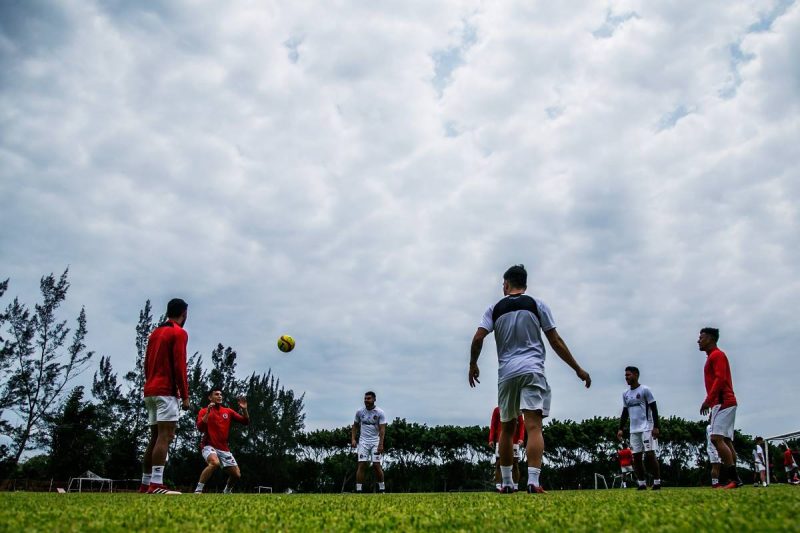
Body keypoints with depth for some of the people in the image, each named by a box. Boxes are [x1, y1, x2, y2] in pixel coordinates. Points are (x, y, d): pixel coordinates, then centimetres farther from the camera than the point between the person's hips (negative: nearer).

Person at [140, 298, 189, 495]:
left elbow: (147, 364, 20)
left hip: (150, 390, 9)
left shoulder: (155, 333, 20)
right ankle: (156, 485, -23)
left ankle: (145, 484, 12)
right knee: (165, 436, -14)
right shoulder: (179, 333, -5)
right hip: (167, 391, -9)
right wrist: (185, 395, -11)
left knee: (155, 437, 11)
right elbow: (179, 365, -13)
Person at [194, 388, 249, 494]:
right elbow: (200, 428, -15)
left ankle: (226, 492, 29)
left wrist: (244, 409, -11)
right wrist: (208, 412, -24)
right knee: (214, 462, -37)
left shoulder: (228, 411, 10)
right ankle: (198, 490, -26)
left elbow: (246, 422, 6)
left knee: (236, 475, 0)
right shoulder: (204, 411, 1)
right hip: (209, 446, -5)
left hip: (224, 449, 5)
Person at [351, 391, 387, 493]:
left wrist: (381, 444, -19)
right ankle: (358, 490, -3)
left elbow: (382, 429, -10)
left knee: (376, 465, -5)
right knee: (361, 465, -6)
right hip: (363, 441, 2)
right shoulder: (360, 412, 3)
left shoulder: (380, 413, -5)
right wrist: (353, 439, 1)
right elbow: (355, 426, 14)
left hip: (375, 441, -2)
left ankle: (382, 489, 10)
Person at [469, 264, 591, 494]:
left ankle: (507, 483, 18)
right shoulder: (537, 304, 7)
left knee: (507, 429, 14)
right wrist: (578, 369, 10)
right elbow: (555, 341, 4)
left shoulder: (495, 308, 9)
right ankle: (533, 480, -24)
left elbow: (477, 338, -1)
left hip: (506, 374, 2)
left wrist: (473, 365, 15)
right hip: (532, 370, -2)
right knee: (534, 426, -9)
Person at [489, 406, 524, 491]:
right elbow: (493, 426, 9)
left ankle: (516, 486, 6)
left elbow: (521, 425, 7)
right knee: (498, 462, -5)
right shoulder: (497, 410, 12)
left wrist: (521, 438, -7)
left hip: (514, 441, 1)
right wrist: (491, 439, -1)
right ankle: (498, 485, -5)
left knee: (515, 463, 1)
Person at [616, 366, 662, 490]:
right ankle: (642, 484, 9)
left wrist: (656, 426, -13)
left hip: (646, 428, -6)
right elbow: (625, 412, 18)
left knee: (650, 454, -8)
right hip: (634, 430, 6)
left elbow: (654, 409, -6)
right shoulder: (625, 394, 13)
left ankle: (657, 482, 0)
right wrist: (621, 428, 11)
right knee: (636, 456, 4)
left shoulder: (645, 390, -5)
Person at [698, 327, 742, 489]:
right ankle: (733, 479, 4)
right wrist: (713, 406, 22)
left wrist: (708, 400, -21)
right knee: (726, 441, 6)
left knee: (717, 438, -17)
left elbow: (720, 379, -18)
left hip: (722, 403, -10)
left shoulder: (717, 355, -6)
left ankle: (734, 478, -20)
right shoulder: (712, 357, 23)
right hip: (722, 404, 10)